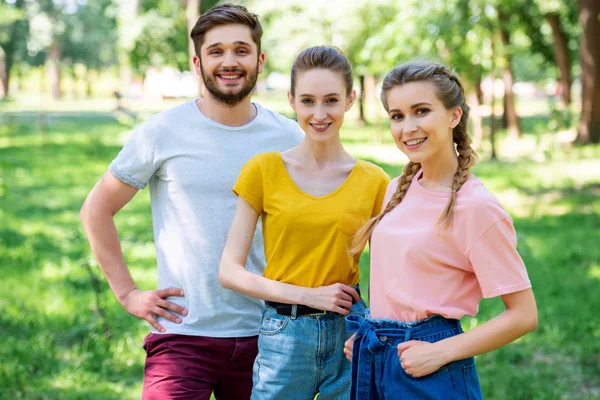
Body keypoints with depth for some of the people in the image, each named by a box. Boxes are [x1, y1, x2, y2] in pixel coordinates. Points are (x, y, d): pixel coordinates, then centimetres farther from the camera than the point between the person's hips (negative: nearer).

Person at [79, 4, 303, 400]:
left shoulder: (290, 138, 4)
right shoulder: (164, 131, -3)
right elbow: (97, 209, 4)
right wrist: (128, 293, -1)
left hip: (266, 336, 3)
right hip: (183, 335, -2)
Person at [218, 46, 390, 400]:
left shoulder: (374, 182, 1)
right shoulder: (264, 171, -1)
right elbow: (230, 271, -3)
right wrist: (307, 294, -12)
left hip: (350, 334, 1)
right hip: (284, 333, -1)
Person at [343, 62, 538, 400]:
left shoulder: (476, 207, -15)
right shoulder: (399, 190, 4)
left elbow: (524, 315, -14)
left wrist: (441, 351, -18)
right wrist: (368, 337, 4)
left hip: (429, 371, -6)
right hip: (376, 359, 6)